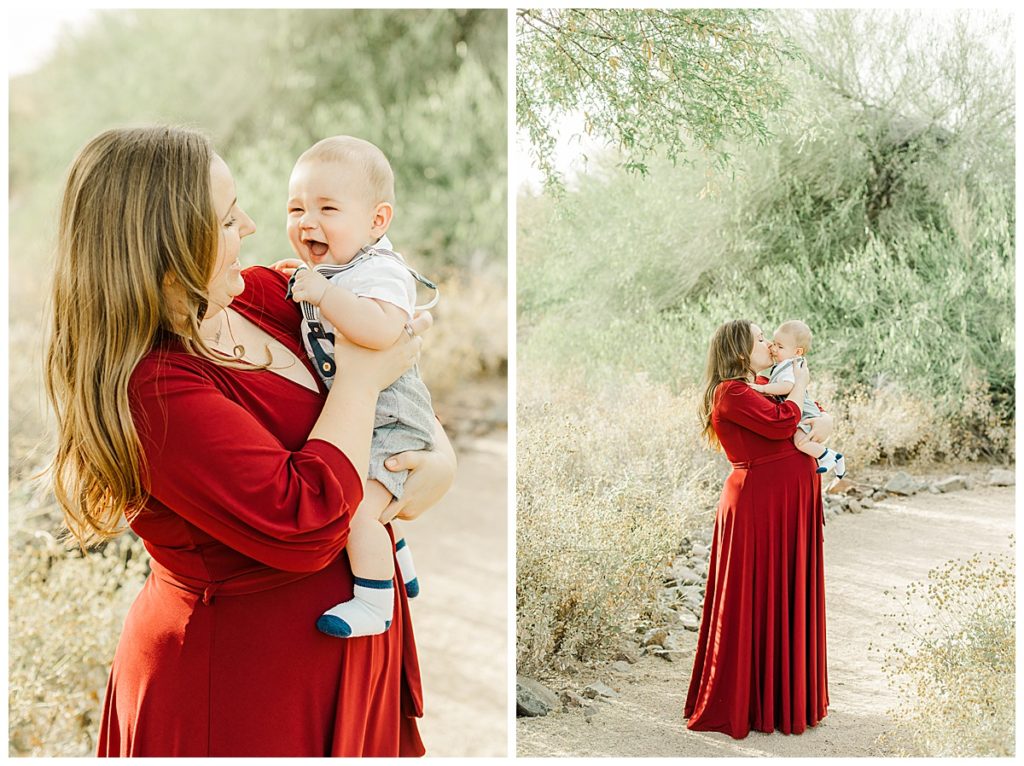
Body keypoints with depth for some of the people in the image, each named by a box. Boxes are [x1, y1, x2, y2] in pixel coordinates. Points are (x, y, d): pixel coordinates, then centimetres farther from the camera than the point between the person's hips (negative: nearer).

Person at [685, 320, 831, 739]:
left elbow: (814, 413, 23)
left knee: (789, 599, 14)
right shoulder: (730, 392, -11)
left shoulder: (758, 392, 17)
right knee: (756, 601, -1)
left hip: (789, 506, 9)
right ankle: (738, 704, 11)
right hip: (759, 504, -9)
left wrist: (824, 419, 0)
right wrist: (799, 385, -7)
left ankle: (783, 696, 26)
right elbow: (781, 423, -24)